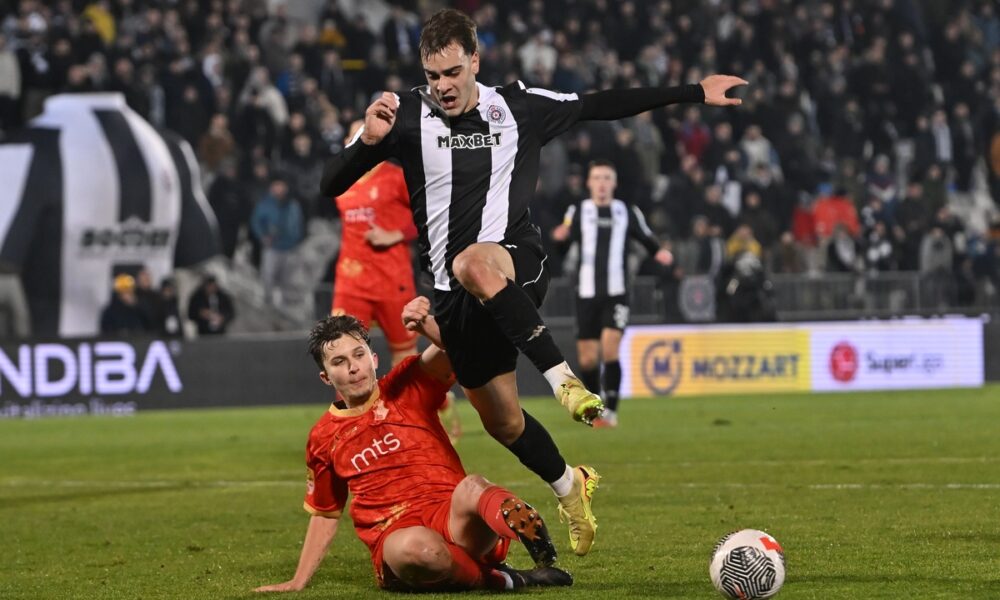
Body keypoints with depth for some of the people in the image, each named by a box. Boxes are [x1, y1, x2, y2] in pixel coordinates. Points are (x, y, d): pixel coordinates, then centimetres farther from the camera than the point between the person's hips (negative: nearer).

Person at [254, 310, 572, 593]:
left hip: (455, 521, 0)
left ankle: (545, 556, -63)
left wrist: (425, 325, -30)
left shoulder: (407, 387, 9)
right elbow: (325, 515, 27)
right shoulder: (323, 438, 16)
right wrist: (298, 581, 22)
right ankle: (494, 580, -21)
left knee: (471, 487, -38)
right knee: (415, 547, -40)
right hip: (395, 536, 0)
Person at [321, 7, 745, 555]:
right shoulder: (407, 114, -1)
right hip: (457, 294, 3)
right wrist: (369, 140, -26)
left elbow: (600, 105, 16)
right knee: (501, 422, 9)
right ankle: (569, 488, 37)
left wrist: (695, 93, 19)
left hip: (518, 263, -3)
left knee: (473, 266, -40)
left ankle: (562, 377, -38)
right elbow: (331, 185, -6)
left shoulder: (519, 108, 4)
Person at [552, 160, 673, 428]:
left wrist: (660, 252, -12)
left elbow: (646, 238, 9)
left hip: (616, 294, -1)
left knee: (610, 350, -17)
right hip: (587, 293, 1)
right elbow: (566, 235, -8)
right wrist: (561, 236, -31)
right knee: (587, 358, 3)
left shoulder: (628, 212, 7)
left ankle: (611, 411, -15)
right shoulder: (578, 211, 6)